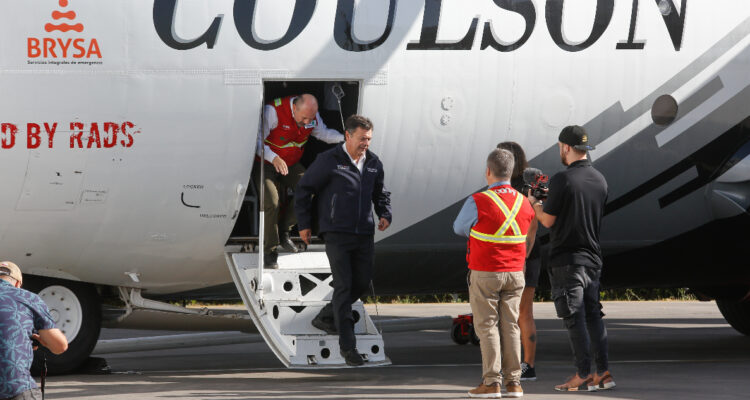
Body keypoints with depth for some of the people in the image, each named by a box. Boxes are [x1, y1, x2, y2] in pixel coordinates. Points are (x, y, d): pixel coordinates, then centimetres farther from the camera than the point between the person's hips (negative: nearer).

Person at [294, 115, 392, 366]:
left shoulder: (373, 163, 8)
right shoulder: (329, 161, -8)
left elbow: (380, 192, 24)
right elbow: (304, 190, 0)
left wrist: (385, 214, 5)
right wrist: (304, 224, 0)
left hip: (364, 234, 6)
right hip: (337, 234, -6)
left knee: (362, 282, 8)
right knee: (344, 286, -9)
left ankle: (325, 318, 32)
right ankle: (348, 346, -8)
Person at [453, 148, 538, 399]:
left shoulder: (478, 202, -14)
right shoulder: (525, 203, 2)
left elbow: (459, 228, 2)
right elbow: (528, 240, 10)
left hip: (485, 274, -4)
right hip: (515, 273, 5)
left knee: (487, 327, 0)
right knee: (510, 326, 8)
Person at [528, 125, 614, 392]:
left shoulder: (562, 180, -15)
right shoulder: (600, 180, 7)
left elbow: (548, 220, -11)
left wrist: (535, 204, 11)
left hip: (567, 259, -7)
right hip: (592, 257, 7)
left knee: (575, 319, -3)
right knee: (593, 315, 11)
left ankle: (583, 374, -2)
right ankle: (603, 372, 8)